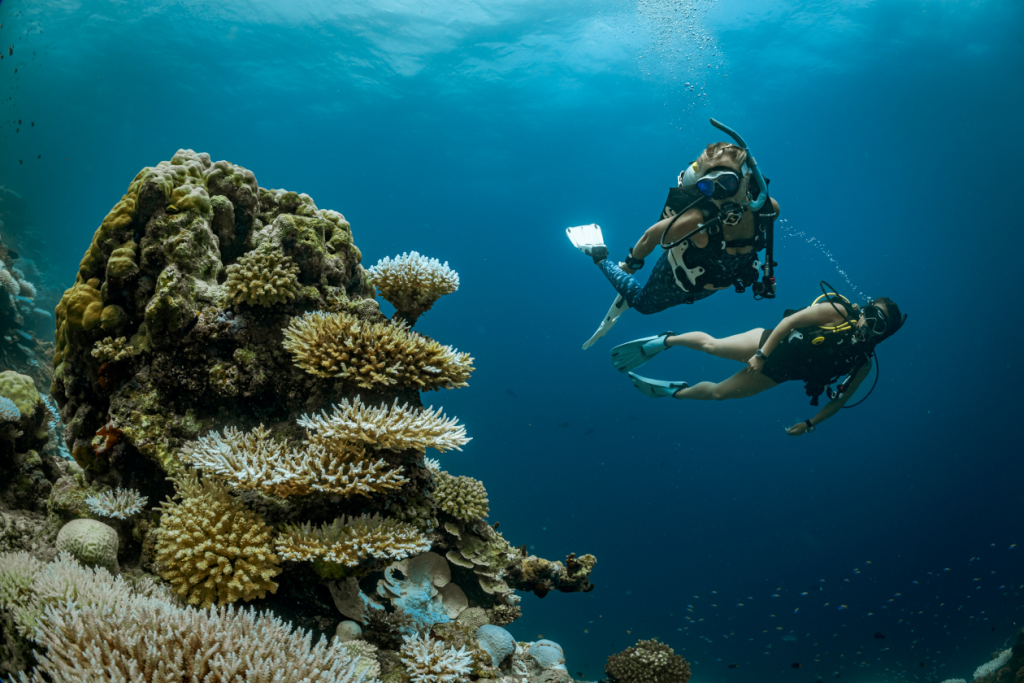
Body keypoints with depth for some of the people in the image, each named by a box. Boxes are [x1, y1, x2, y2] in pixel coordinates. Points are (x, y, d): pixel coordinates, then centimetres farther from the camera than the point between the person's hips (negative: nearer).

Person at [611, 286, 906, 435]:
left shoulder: (862, 364, -9)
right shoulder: (839, 312, -19)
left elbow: (841, 398, 2)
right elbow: (790, 320, -18)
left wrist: (810, 423, -1)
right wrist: (762, 354, -22)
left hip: (775, 373, 3)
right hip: (770, 344, -3)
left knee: (718, 393, 7)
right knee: (711, 345, -7)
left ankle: (675, 391, 33)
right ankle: (665, 340, 21)